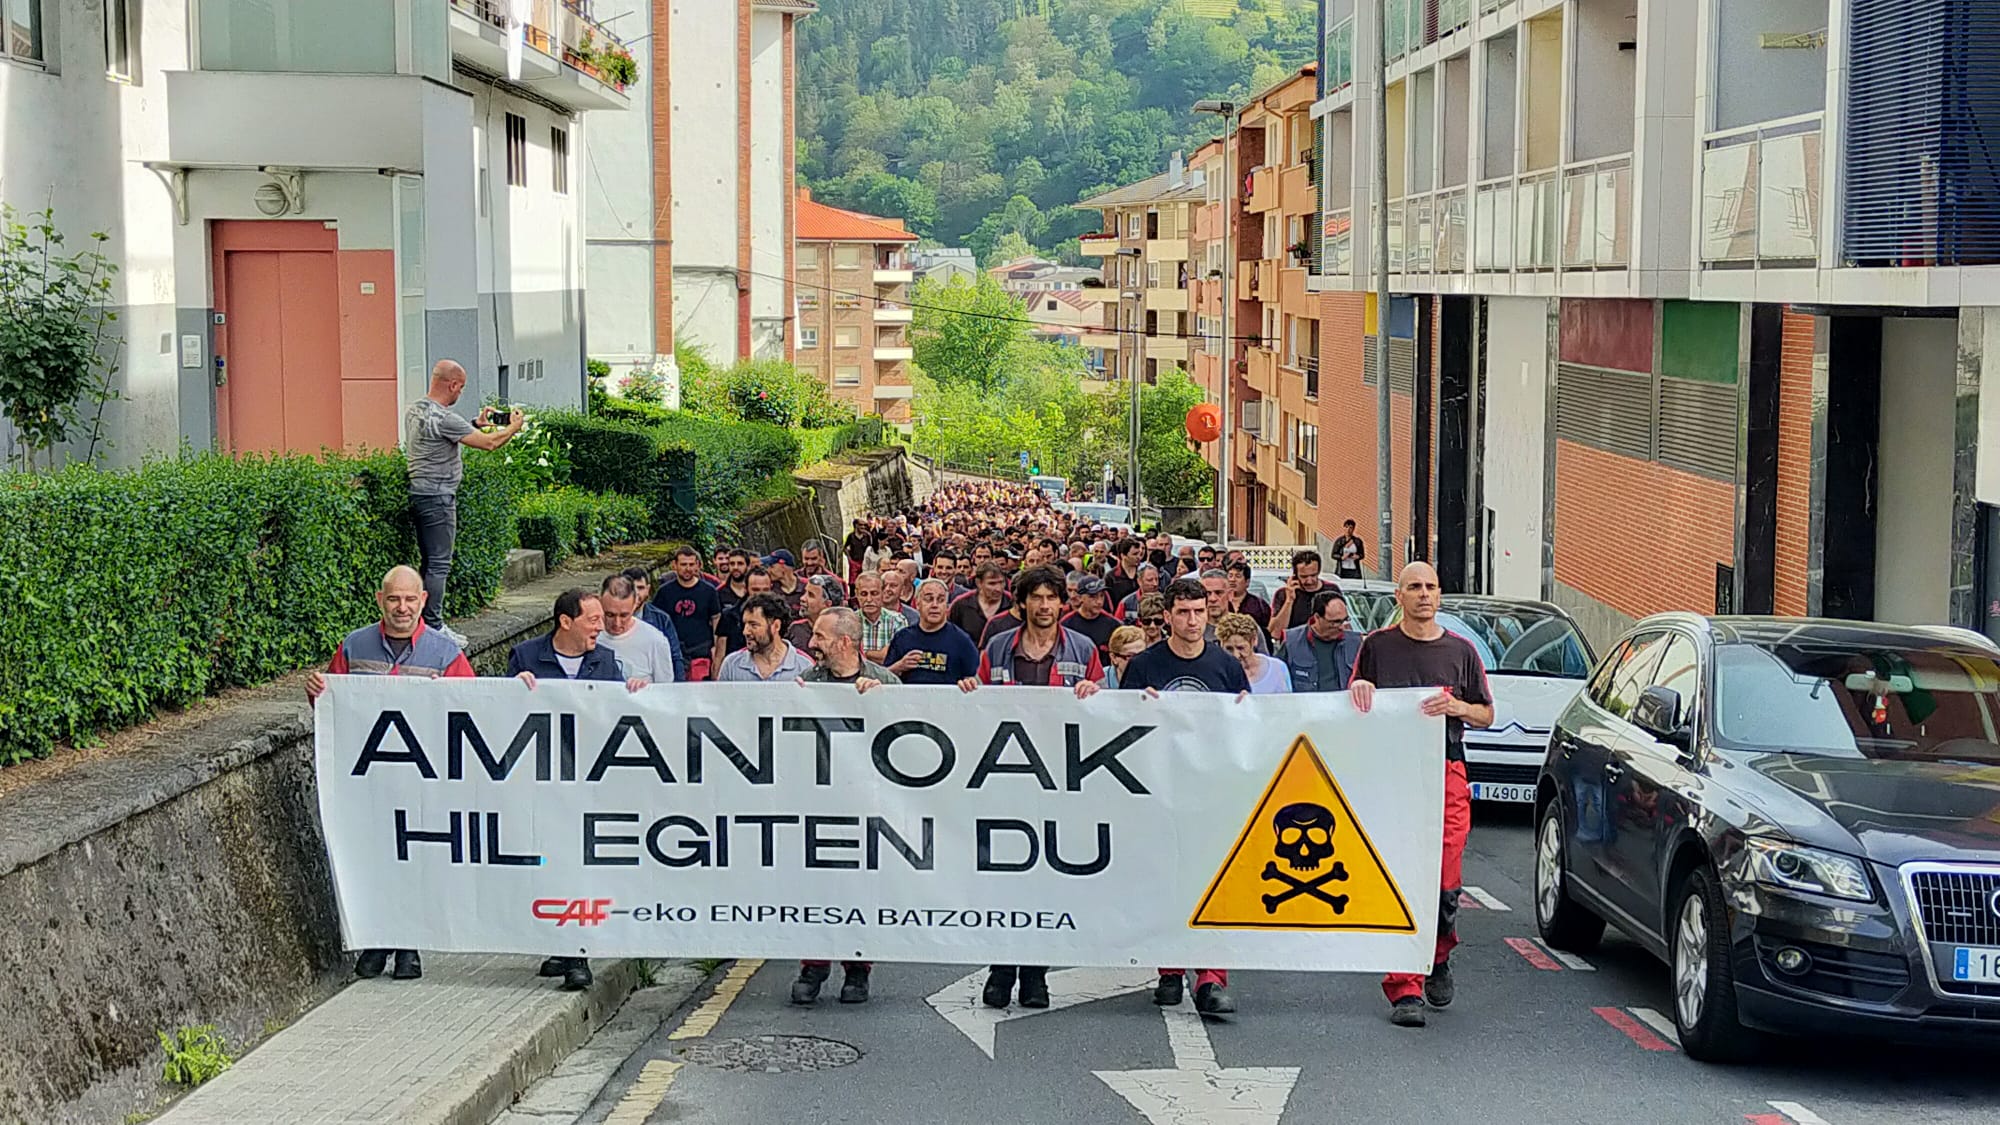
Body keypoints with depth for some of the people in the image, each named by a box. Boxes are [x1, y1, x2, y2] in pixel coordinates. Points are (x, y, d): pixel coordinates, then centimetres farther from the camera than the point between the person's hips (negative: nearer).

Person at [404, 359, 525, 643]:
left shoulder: (413, 411, 10)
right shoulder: (443, 418, -18)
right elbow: (489, 443, -16)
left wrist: (476, 424, 22)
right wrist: (514, 427, 1)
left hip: (417, 493, 10)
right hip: (438, 497, -9)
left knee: (429, 562, 14)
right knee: (439, 565, -6)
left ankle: (428, 622, 18)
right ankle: (433, 628, -5)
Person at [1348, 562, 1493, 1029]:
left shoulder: (1461, 650, 13)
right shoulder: (1377, 646, 10)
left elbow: (1487, 714, 15)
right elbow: (1355, 709, 15)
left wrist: (1457, 707, -6)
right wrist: (1360, 690, -7)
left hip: (1446, 770, 1)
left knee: (1446, 881, -7)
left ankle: (1438, 959, 21)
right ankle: (1403, 989, -2)